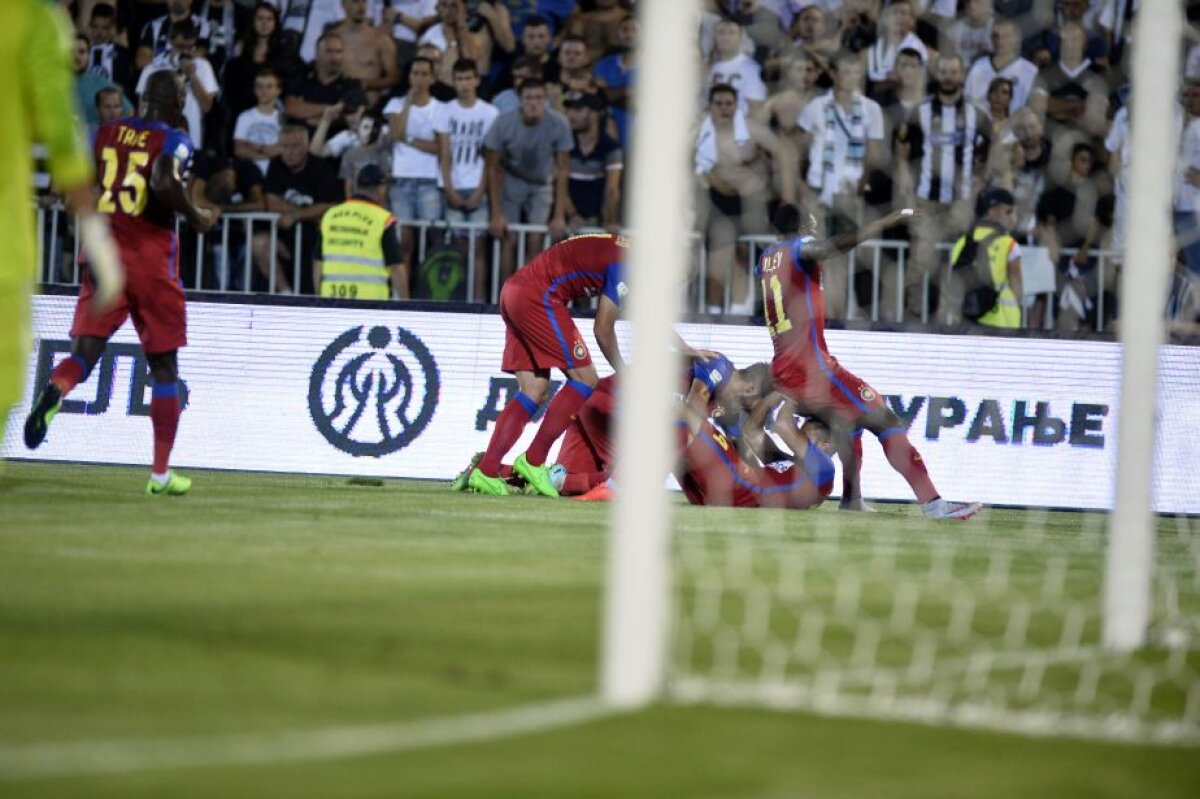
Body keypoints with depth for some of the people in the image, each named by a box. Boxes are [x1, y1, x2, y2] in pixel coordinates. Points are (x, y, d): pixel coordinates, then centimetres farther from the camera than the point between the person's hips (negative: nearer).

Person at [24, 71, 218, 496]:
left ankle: (55, 390, -40)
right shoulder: (174, 141, -6)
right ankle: (161, 471, 13)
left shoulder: (105, 133, 9)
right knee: (164, 365, 10)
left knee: (85, 351, -3)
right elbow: (165, 183, -24)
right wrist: (196, 217, -8)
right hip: (151, 257, -3)